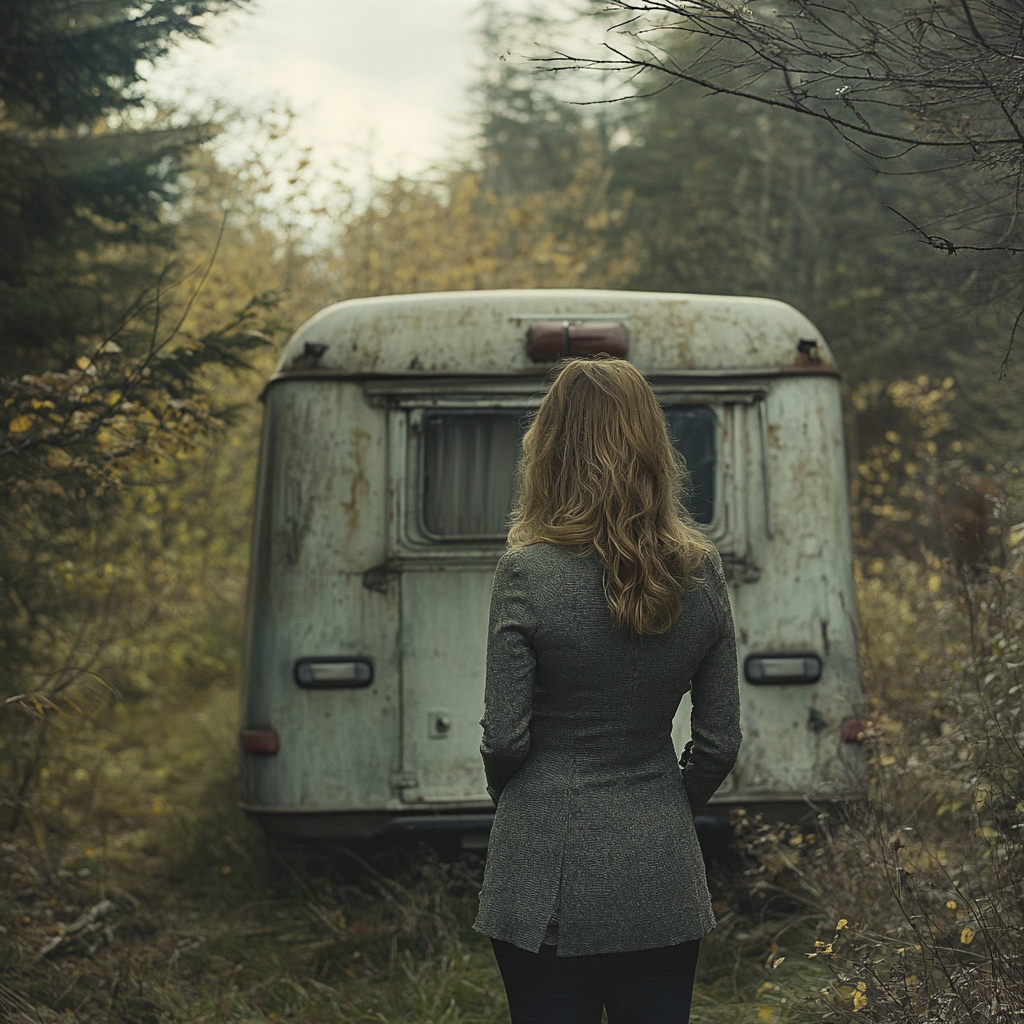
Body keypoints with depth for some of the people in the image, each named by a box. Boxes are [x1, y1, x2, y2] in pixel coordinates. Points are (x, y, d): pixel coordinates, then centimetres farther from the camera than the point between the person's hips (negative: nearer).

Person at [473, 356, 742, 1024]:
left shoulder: (528, 573, -14)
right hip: (662, 879, 3)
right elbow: (721, 743, 2)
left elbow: (505, 737, -10)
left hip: (552, 875, -3)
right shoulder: (702, 572, -2)